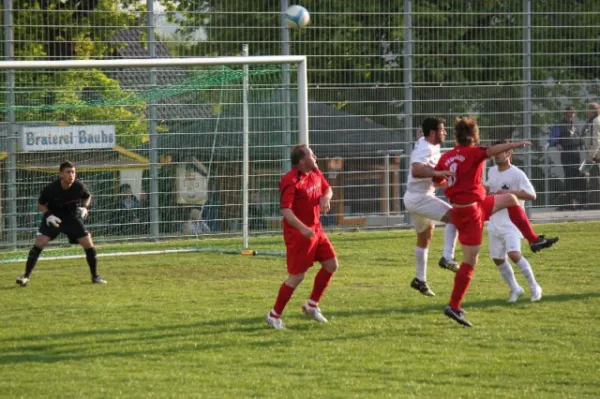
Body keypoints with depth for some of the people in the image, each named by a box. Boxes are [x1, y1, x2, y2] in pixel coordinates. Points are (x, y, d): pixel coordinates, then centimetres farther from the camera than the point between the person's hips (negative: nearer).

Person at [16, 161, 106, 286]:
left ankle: (95, 276, 13)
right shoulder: (51, 189, -24)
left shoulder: (79, 186, -18)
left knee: (89, 244, -6)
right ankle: (26, 276, -13)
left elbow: (87, 197, 6)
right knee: (39, 242, -19)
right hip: (53, 218, -2)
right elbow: (41, 204, -6)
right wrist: (48, 215, -22)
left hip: (72, 218, 2)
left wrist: (85, 208, -13)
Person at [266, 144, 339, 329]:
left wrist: (325, 198, -3)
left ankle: (312, 304, 23)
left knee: (331, 264, 9)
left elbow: (327, 189, 22)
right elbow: (285, 210, -27)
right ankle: (275, 315, 6)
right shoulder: (291, 181, -22)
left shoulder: (315, 173, 5)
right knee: (297, 276, -6)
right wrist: (303, 229, -39)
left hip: (315, 229, 9)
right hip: (297, 233, -9)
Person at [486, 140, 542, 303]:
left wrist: (509, 192, -22)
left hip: (511, 221, -8)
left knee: (513, 253, -24)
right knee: (497, 258, 9)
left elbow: (531, 195, -16)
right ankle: (515, 289, 26)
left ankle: (534, 286, -9)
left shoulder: (517, 174, -12)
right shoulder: (492, 171, 10)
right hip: (494, 221, 8)